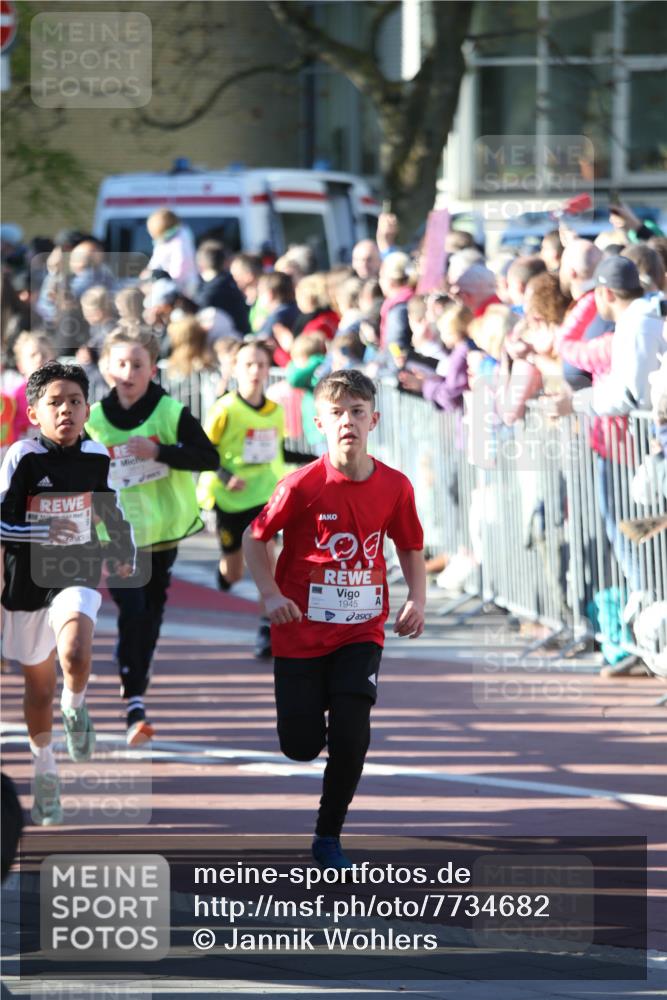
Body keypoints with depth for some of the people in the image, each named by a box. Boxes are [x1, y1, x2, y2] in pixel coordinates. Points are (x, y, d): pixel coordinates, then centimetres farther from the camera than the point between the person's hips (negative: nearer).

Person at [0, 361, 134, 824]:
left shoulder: (96, 456, -2)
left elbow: (110, 507, 18)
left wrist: (126, 552, 21)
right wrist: (42, 530, -26)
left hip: (79, 575, 1)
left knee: (75, 655, -29)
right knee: (39, 686, 12)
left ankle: (76, 708, 6)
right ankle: (45, 772, 33)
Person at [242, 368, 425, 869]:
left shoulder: (394, 487, -5)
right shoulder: (303, 486, -14)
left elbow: (411, 546, 11)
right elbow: (255, 536, -2)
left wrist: (417, 600, -3)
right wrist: (271, 594, -14)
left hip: (361, 631, 1)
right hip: (303, 631, -1)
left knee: (352, 734, -13)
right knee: (301, 746, 1)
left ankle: (329, 836, 5)